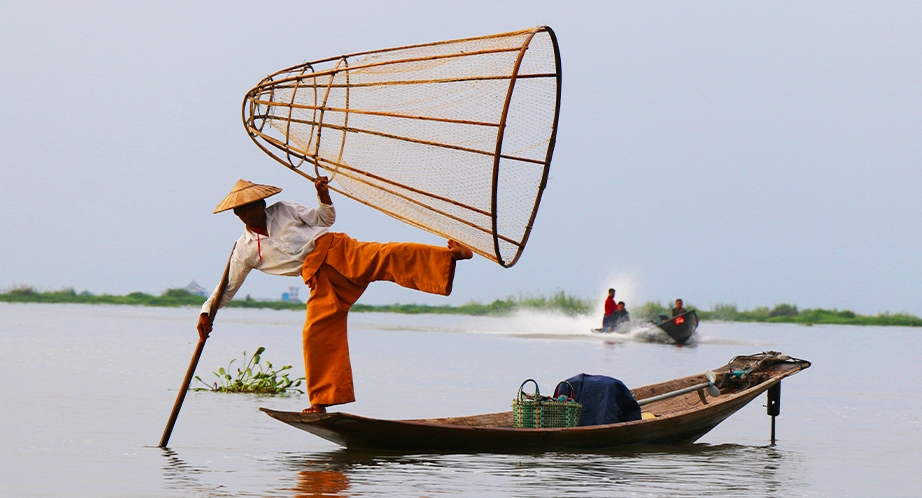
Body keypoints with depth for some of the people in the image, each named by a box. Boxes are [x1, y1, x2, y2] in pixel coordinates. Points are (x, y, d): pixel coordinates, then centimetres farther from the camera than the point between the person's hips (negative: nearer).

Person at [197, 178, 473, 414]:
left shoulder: (283, 210, 13)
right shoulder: (245, 250, 12)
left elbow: (325, 219, 18)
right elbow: (227, 287, 17)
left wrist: (324, 195, 0)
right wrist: (206, 313, 7)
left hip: (337, 249, -1)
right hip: (319, 278, 1)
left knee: (390, 256, -26)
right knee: (317, 334, -12)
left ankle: (450, 255, -42)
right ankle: (322, 400, -1)